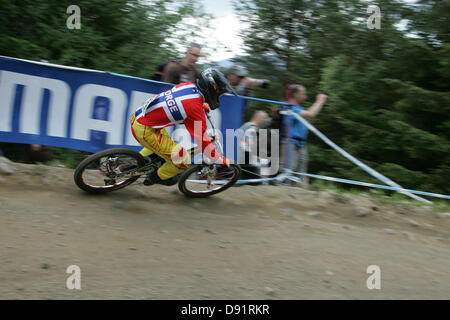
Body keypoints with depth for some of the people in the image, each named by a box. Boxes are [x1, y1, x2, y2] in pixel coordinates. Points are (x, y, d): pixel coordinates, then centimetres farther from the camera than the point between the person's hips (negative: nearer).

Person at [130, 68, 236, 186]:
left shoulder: (189, 85, 1)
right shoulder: (195, 110, -22)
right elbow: (203, 141, -14)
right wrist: (222, 160, -2)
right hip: (144, 130, -9)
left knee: (164, 140, 37)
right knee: (184, 161, -1)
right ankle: (159, 177, 25)